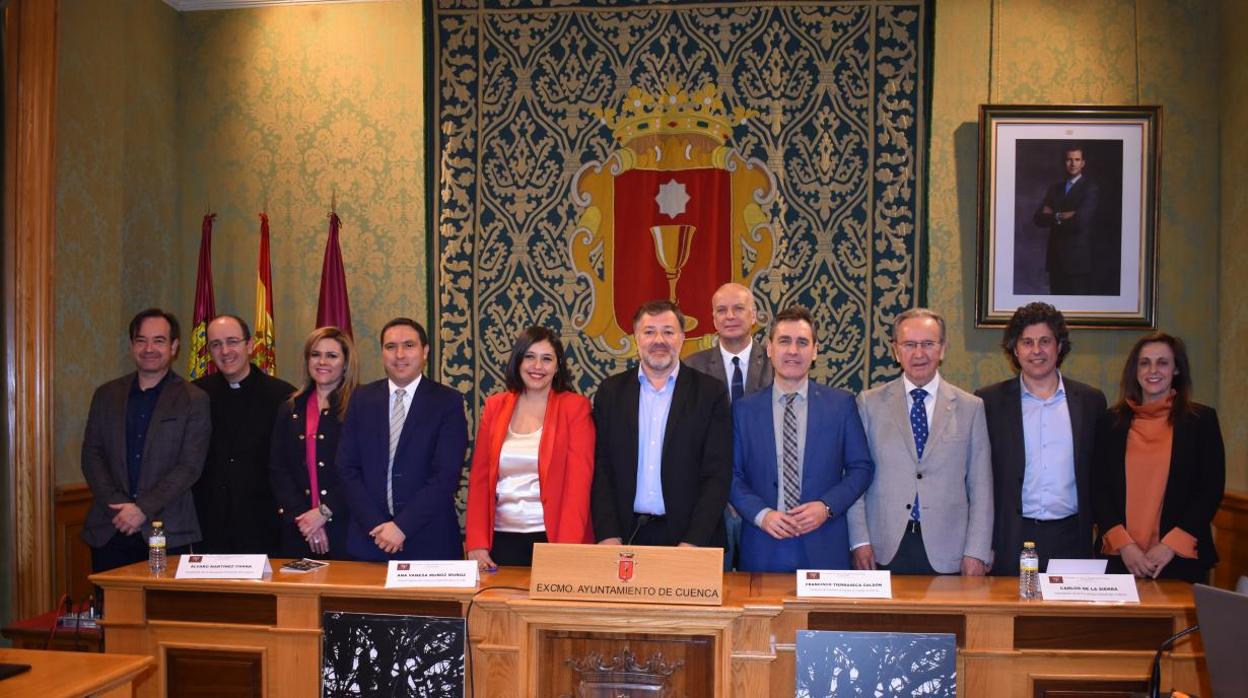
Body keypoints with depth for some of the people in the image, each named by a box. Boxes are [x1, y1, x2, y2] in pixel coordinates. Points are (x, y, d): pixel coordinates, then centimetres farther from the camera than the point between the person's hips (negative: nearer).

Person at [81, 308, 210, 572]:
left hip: (166, 533, -3)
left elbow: (190, 466, -6)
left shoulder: (194, 400, -1)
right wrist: (118, 506, -7)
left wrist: (143, 509, -13)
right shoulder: (106, 395, 11)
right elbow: (91, 456, 7)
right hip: (108, 531, 3)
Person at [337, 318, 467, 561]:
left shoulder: (448, 402, -4)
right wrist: (376, 525, -9)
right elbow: (348, 468, 2)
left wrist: (403, 526, -15)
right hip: (368, 537, 2)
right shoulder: (362, 399, 6)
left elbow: (447, 474, -11)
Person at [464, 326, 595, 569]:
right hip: (502, 537, 3)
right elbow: (479, 478, 6)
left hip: (552, 534, -3)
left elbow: (579, 481, -9)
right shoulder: (495, 406, 7)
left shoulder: (575, 406, -2)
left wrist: (566, 551, -18)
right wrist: (476, 544, -4)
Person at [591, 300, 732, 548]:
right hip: (626, 536, 1)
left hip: (690, 538, -1)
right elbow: (600, 469, 2)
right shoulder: (611, 391, 4)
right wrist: (608, 536, -9)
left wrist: (692, 543, -15)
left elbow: (718, 474, -5)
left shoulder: (711, 392, -2)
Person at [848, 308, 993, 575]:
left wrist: (976, 553, -2)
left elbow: (981, 487, 3)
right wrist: (860, 542, -5)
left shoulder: (971, 407, 5)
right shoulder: (869, 403, 3)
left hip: (946, 553, 1)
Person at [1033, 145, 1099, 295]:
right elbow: (1039, 218, 4)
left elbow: (1081, 220, -15)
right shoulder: (1054, 189, 15)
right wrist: (1063, 216, -10)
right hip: (1056, 258, 5)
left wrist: (1055, 216, -1)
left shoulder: (1091, 188, -3)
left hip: (1078, 259, -5)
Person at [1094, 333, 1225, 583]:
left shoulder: (1202, 420, 2)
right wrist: (1123, 544, -9)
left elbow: (1212, 490, -1)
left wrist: (1171, 545, -9)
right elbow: (1099, 489, 3)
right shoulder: (1112, 421, 6)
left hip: (1181, 558, -1)